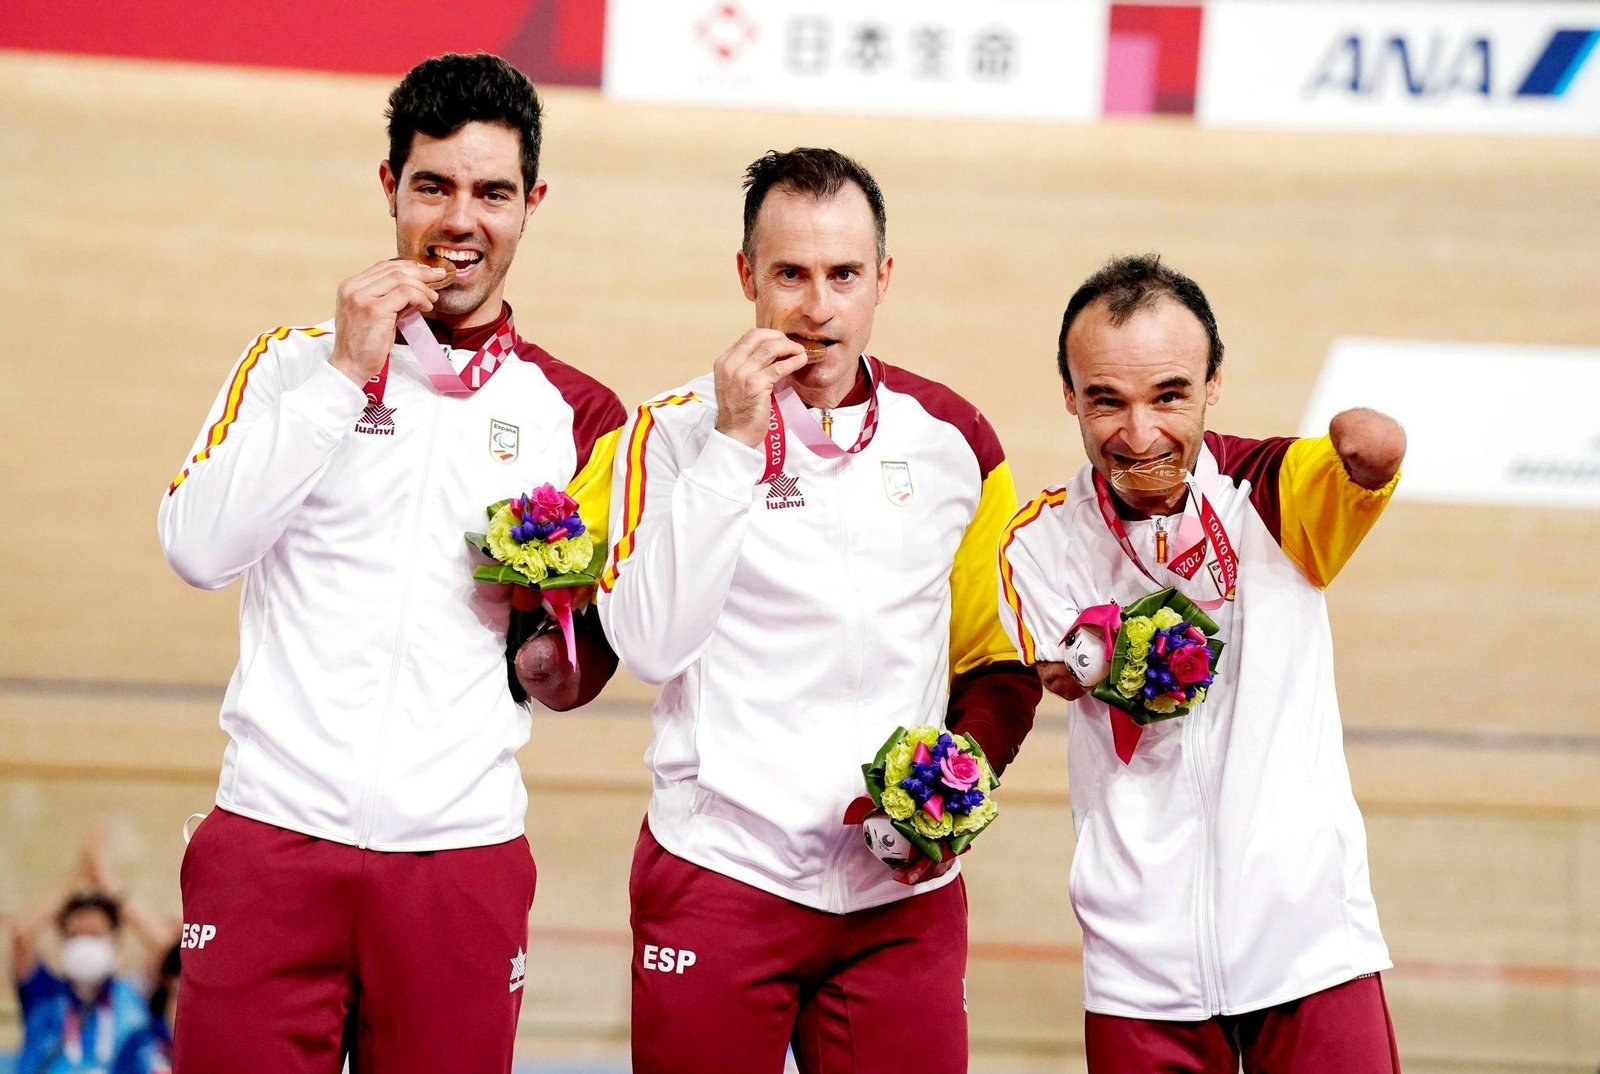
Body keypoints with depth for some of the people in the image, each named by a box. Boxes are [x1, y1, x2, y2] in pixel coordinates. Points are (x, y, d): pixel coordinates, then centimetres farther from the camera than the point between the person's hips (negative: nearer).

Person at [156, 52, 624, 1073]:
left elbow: (592, 655, 18)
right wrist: (347, 374, -8)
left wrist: (556, 657, -6)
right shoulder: (295, 362, 9)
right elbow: (197, 548, -6)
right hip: (275, 831, -1)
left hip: (463, 848, 1)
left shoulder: (577, 414, 11)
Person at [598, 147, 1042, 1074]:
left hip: (903, 892, 2)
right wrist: (734, 443, -13)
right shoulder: (678, 430, 1)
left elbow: (999, 666, 14)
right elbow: (650, 643, -12)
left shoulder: (951, 439, 7)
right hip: (719, 871, -2)